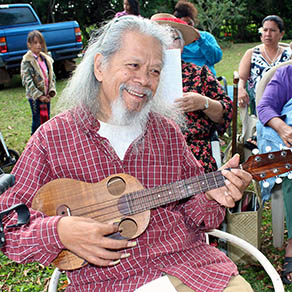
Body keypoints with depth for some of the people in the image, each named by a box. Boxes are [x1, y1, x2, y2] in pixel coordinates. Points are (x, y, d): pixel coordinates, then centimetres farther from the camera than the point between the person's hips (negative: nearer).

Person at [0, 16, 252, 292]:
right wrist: (58, 231, -18)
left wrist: (211, 196, -7)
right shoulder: (52, 137, 0)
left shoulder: (168, 131, 10)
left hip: (187, 258, 3)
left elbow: (189, 212, 14)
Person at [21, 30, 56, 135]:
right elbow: (27, 81, -16)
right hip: (34, 96, -5)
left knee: (46, 119, 13)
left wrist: (51, 91, -5)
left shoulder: (46, 58, 8)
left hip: (46, 95, 6)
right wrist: (39, 96, -20)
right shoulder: (27, 61, -11)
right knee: (37, 121, -1)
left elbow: (52, 76, 10)